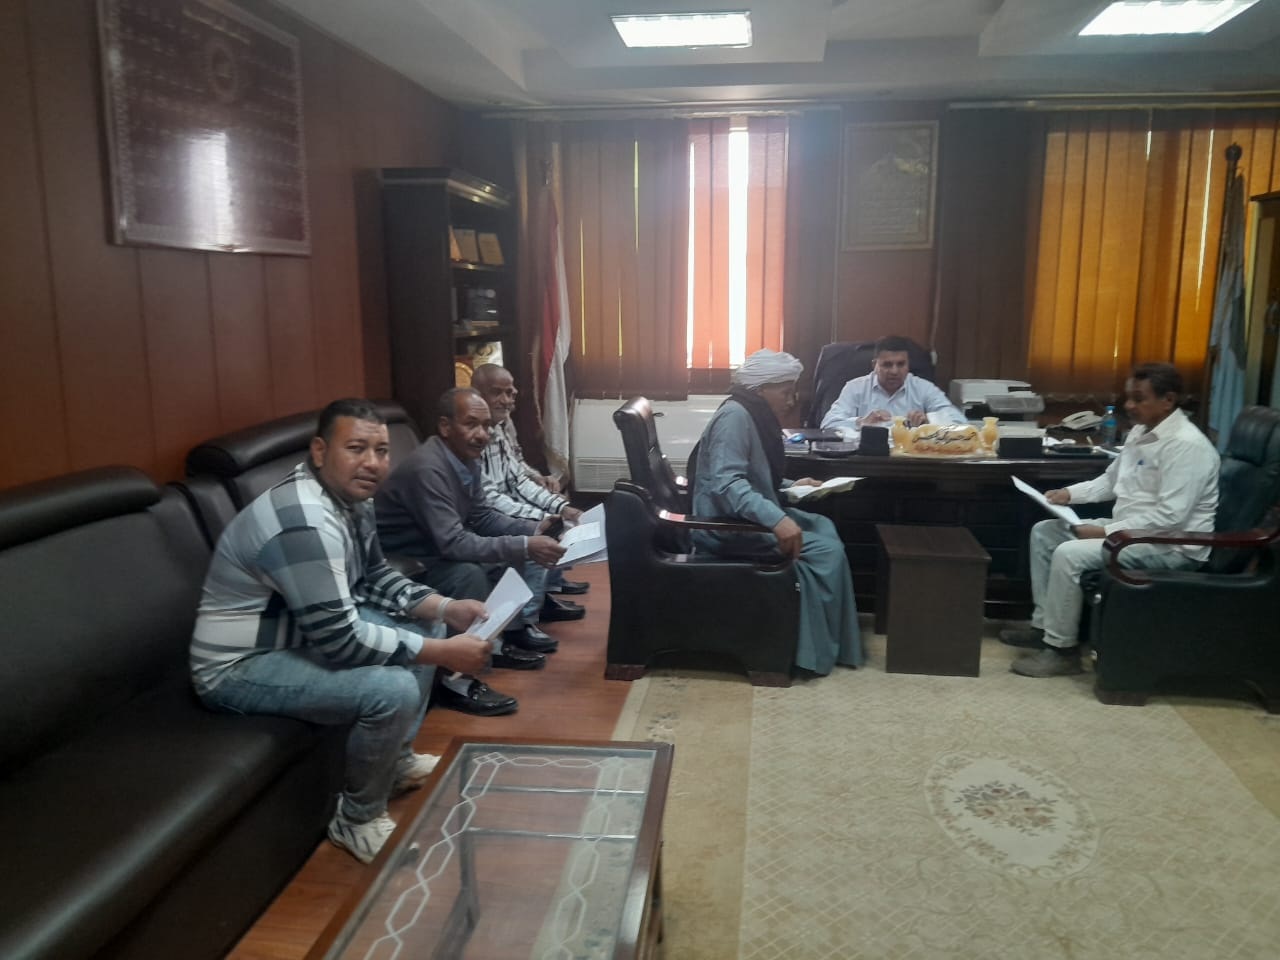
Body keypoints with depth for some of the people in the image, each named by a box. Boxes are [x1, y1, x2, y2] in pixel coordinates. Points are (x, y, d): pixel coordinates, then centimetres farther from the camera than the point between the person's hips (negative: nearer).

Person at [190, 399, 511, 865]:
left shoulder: (350, 497, -1)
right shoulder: (305, 520, -31)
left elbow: (376, 578, 11)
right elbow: (340, 640, -32)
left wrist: (447, 608, -3)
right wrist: (443, 653, -26)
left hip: (305, 631, 10)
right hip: (239, 667, -10)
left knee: (425, 624, 10)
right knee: (393, 690, -27)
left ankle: (398, 760, 24)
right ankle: (357, 819, 0)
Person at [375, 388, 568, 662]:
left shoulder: (468, 459, -2)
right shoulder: (427, 469, -30)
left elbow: (482, 517, 8)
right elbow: (453, 544, -34)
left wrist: (533, 529, -7)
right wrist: (524, 546, -36)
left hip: (442, 550, 9)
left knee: (531, 549, 4)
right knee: (469, 574, -35)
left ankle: (520, 626, 8)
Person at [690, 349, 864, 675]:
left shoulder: (756, 416, 11)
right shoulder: (735, 416, -19)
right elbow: (726, 483, -33)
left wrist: (791, 486, 13)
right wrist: (776, 519, -42)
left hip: (746, 518, 10)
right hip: (726, 525, -10)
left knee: (824, 527, 11)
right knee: (826, 550, -13)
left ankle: (833, 636, 11)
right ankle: (819, 648, -2)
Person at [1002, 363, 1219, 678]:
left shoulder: (1185, 444, -21)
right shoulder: (1141, 431, 9)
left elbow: (1170, 516, -28)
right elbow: (1111, 480, 21)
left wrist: (1106, 532, -25)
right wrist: (1070, 493, 3)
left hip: (1171, 545, -10)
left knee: (1069, 555, -26)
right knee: (1044, 533, 7)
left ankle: (1062, 648, -13)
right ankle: (1044, 624, 10)